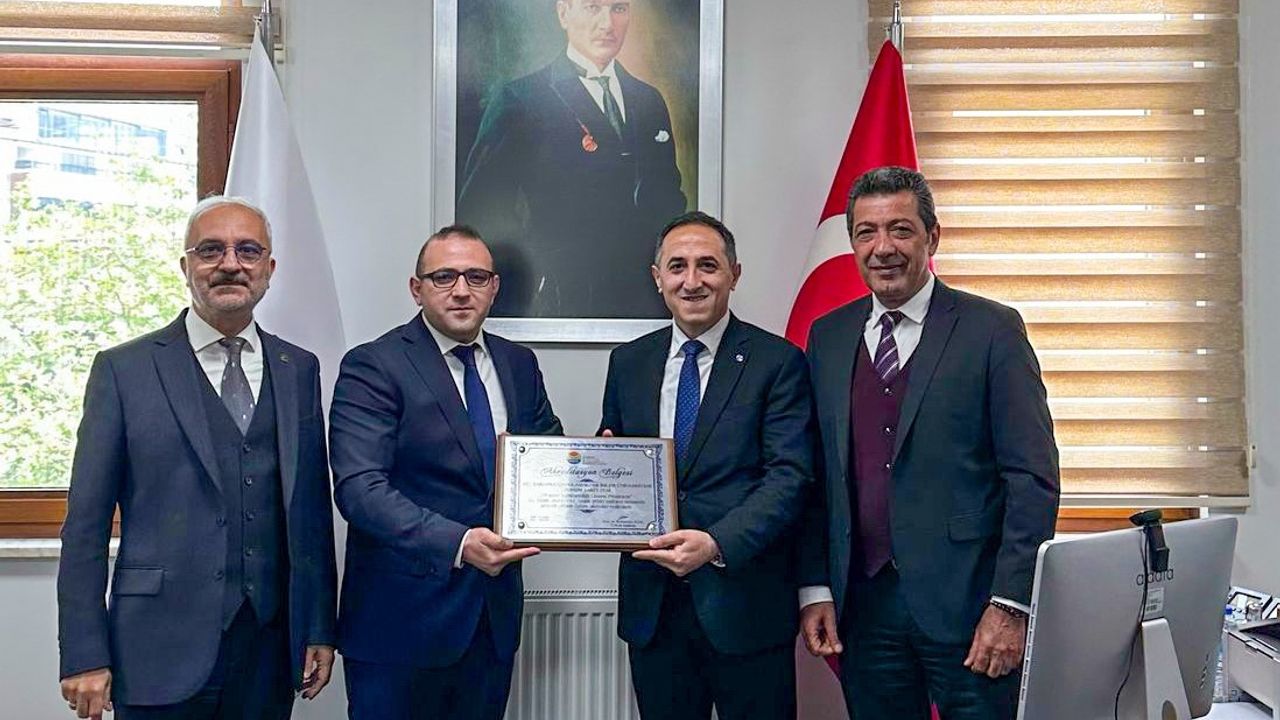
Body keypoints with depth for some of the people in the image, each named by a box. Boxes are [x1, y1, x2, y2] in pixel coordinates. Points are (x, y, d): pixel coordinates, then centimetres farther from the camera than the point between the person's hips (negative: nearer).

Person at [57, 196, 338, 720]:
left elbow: (313, 507, 9)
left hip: (270, 651, 3)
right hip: (162, 652, -3)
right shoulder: (123, 370, -1)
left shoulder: (299, 370, 9)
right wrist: (84, 656, -6)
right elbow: (86, 524, -2)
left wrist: (320, 630, 7)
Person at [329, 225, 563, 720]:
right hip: (401, 618, -5)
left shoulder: (519, 365, 9)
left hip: (495, 612, 5)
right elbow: (359, 487, -19)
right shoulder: (371, 368, -9)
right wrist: (457, 543, -30)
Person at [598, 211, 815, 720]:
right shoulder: (628, 362, 9)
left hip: (743, 603, -3)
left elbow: (789, 477, -12)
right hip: (650, 603, 4)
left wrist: (717, 543, -25)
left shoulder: (777, 362, -5)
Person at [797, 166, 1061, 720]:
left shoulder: (992, 330, -3)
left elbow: (1033, 477, -7)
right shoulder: (827, 336, 9)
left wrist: (1011, 605, -13)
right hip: (863, 606, 4)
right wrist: (815, 589, 3)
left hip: (967, 606, -3)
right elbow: (816, 475, 10)